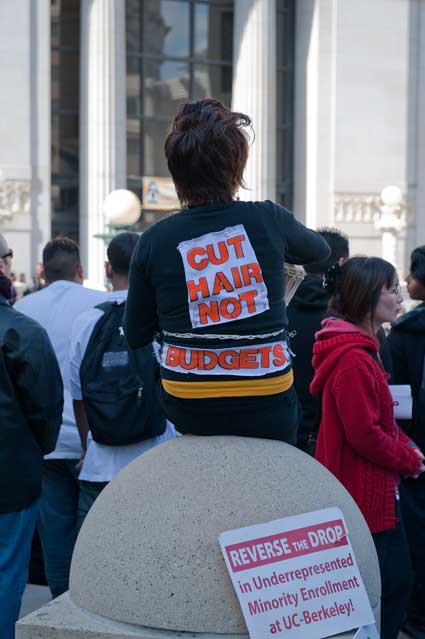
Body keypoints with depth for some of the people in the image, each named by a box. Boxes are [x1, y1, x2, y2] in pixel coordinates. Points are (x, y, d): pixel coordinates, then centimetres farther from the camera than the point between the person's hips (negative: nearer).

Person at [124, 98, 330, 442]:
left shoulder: (154, 241, -7)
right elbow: (319, 250, 17)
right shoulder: (268, 220, -7)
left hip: (187, 410, 1)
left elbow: (136, 336, 3)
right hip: (266, 411, 0)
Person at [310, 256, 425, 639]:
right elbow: (365, 434, -24)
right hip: (364, 495, -10)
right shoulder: (353, 359, -22)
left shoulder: (362, 349, 13)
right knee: (392, 586, -1)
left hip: (374, 493, 10)